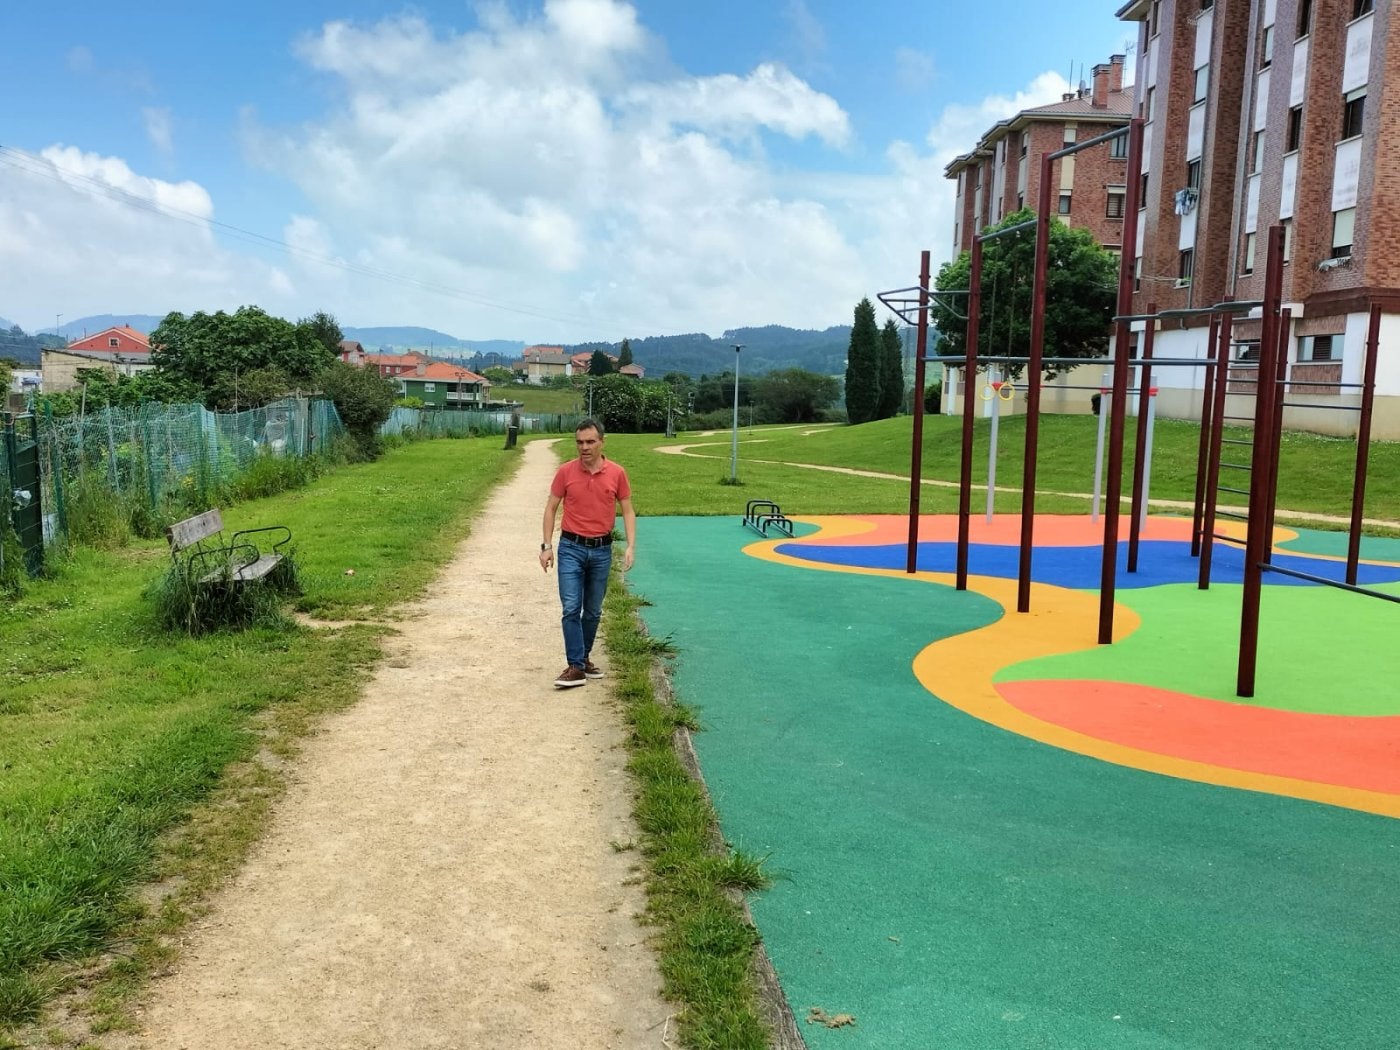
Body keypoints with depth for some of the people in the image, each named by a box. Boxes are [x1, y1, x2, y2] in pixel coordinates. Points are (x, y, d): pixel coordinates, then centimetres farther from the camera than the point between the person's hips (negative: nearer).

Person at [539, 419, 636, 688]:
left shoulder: (617, 473, -2)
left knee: (593, 611, 11)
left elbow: (627, 511, 4)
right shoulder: (566, 472, -3)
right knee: (571, 608, -9)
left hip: (601, 550, 2)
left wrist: (631, 546, -7)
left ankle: (584, 657, 28)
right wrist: (547, 546, -4)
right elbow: (551, 508, 3)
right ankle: (575, 667, -5)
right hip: (571, 548, -1)